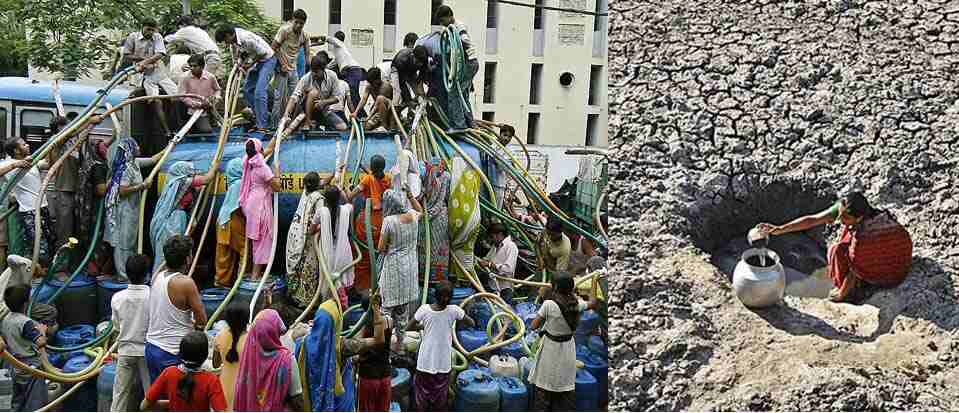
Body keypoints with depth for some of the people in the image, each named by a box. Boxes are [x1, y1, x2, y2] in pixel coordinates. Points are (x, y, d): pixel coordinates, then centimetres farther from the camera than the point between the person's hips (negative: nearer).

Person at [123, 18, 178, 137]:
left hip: (160, 72, 3)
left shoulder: (158, 37, 6)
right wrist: (141, 58, -12)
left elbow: (160, 54, -9)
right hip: (146, 74, -3)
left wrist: (144, 62, -22)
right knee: (156, 102, -16)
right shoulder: (132, 37, 1)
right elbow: (126, 57, 2)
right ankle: (167, 132, -16)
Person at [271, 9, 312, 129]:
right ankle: (276, 123, 2)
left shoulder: (305, 36, 0)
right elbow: (273, 48, -12)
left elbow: (307, 54, 4)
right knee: (279, 96, -4)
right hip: (282, 68, -6)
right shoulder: (284, 30, -14)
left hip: (293, 68, 6)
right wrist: (282, 64, -17)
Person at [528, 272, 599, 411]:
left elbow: (534, 326, -15)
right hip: (568, 348, 4)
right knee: (567, 387, 16)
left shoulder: (549, 305, -24)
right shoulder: (576, 304, -10)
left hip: (551, 347, -4)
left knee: (543, 386, 10)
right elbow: (592, 303, 12)